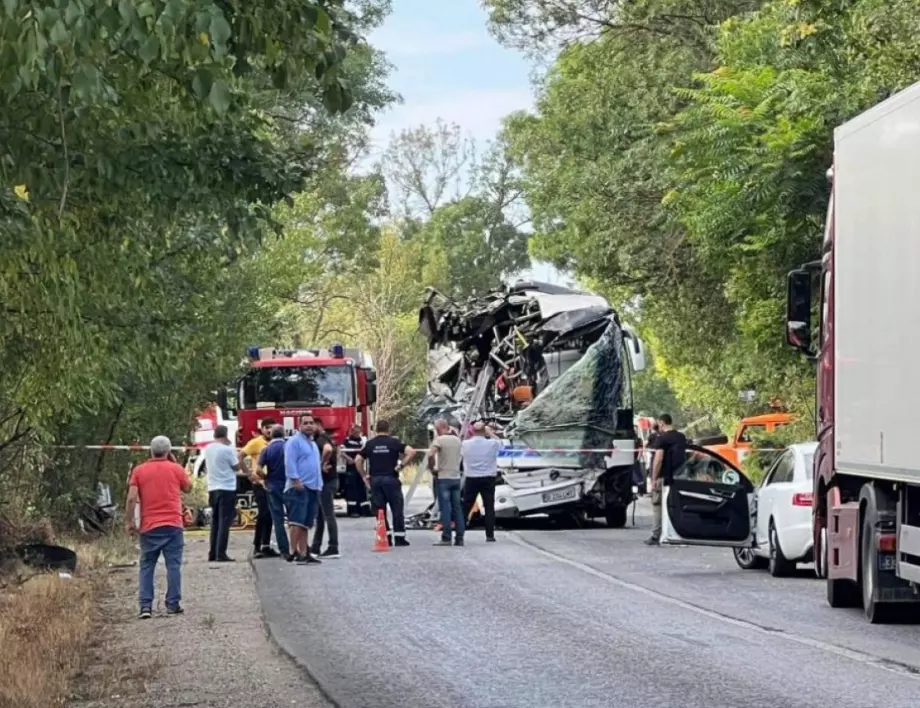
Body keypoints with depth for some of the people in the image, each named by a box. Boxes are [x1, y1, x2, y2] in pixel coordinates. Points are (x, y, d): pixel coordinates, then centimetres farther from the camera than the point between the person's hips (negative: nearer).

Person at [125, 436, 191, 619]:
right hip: (173, 525, -1)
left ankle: (145, 606, -2)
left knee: (146, 566, 6)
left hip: (149, 527, 1)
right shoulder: (176, 469, 1)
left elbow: (132, 498, -6)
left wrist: (129, 521, 1)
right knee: (173, 565, 3)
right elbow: (188, 487, 18)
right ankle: (173, 604, 2)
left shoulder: (139, 470, 1)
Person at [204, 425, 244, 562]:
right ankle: (221, 554, -10)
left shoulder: (208, 449, 6)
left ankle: (213, 553, 14)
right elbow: (237, 467, -5)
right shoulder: (227, 449, -14)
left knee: (215, 521, 14)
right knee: (224, 522, -5)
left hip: (213, 489, 7)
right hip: (227, 489, -7)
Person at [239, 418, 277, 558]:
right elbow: (240, 457, -9)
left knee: (269, 515, 8)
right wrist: (248, 473, -14)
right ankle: (257, 547, -4)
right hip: (260, 483, -6)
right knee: (263, 514, -9)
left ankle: (266, 546, 15)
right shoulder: (256, 442, -5)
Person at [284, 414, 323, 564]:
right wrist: (296, 480, -22)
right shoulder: (294, 441, -4)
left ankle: (304, 553, 9)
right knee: (297, 521, -14)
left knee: (306, 524, 8)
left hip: (313, 488, 9)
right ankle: (295, 552, -18)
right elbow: (290, 462, -13)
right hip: (299, 487, -9)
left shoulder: (313, 443, 24)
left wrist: (319, 485, 21)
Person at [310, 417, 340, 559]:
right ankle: (315, 548, 22)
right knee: (320, 515, 15)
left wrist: (323, 464, -26)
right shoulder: (319, 439, 16)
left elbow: (328, 449, -39)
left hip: (326, 482, -11)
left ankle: (333, 549, -8)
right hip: (324, 482, 11)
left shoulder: (321, 439, -16)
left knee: (328, 515, -8)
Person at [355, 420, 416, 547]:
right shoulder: (394, 442, 0)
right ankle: (399, 537, 4)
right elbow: (411, 452, -13)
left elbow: (357, 460, 4)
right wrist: (401, 465, -6)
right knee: (397, 509, 5)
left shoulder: (369, 444, 7)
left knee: (379, 510, 7)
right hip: (391, 478, -2)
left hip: (375, 480, 2)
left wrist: (364, 476, 9)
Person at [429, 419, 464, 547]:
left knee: (445, 509, -4)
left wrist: (433, 468, -6)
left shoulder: (439, 440, -9)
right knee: (457, 508, 7)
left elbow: (431, 455, -22)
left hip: (444, 478, -5)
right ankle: (459, 538, 6)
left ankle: (446, 538, -6)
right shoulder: (457, 440, 9)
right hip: (456, 477, 5)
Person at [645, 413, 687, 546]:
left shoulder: (662, 438, -12)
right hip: (678, 478, 6)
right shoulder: (681, 437, 10)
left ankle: (656, 536, -3)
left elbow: (658, 459, -18)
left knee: (657, 506, 0)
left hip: (663, 477, -6)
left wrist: (654, 478, -15)